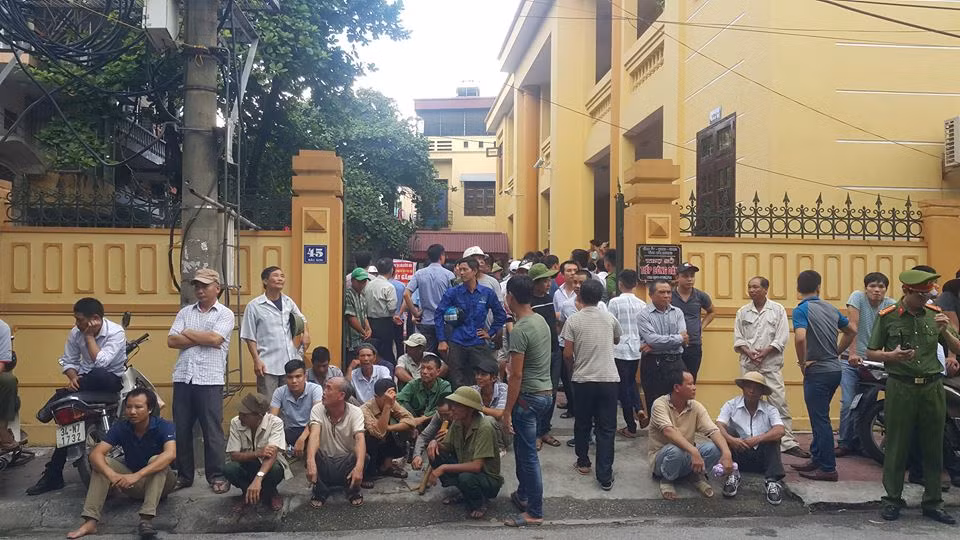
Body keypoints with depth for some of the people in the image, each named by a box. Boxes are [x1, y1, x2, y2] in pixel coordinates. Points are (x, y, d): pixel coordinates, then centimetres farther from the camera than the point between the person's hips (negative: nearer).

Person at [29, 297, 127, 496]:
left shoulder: (116, 332, -19)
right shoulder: (75, 332, -2)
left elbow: (101, 362, -29)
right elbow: (68, 361, 4)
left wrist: (89, 336, -25)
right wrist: (73, 377, -16)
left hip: (111, 380, -5)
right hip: (86, 381, 5)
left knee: (97, 375, -40)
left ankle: (58, 399, -15)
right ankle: (53, 476, 3)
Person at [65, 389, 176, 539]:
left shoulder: (163, 426, -20)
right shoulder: (120, 427, -10)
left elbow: (170, 454, -39)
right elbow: (95, 453, -21)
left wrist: (137, 475, -50)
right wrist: (111, 474, -41)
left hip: (161, 482, -4)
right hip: (133, 484, 4)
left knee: (156, 460, -33)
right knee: (102, 462, -17)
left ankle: (146, 519, -43)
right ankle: (91, 521, -27)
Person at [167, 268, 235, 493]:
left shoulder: (225, 314, 3)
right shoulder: (185, 312, 15)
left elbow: (215, 339, -13)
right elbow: (172, 341, 3)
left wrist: (188, 333, -1)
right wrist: (202, 338, -7)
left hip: (210, 380, -4)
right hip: (183, 378, 4)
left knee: (212, 430, 0)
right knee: (181, 429, 8)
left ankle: (216, 476, 10)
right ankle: (184, 475, 21)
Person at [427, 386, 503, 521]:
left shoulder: (485, 428, -28)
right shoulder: (457, 422, -6)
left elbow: (477, 466, -31)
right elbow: (446, 447, 6)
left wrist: (444, 468, -30)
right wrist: (435, 442, -17)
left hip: (489, 479, -7)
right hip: (465, 469, 7)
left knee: (466, 478, -37)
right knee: (434, 454, -8)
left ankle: (479, 504, -3)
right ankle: (463, 493, 6)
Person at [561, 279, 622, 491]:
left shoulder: (573, 320, -5)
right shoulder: (610, 319, 3)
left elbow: (567, 354, -6)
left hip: (583, 379, -1)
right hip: (609, 379, 1)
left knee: (582, 424, 18)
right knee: (606, 429, 3)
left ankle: (583, 462, 32)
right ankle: (605, 477, 1)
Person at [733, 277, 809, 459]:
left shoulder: (777, 310, 3)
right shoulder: (743, 312, 9)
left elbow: (782, 338, -2)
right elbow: (738, 339, 7)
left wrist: (765, 352, -13)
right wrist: (750, 353, -10)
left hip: (771, 364, -2)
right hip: (748, 364, 2)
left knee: (779, 401, -6)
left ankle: (788, 442, -3)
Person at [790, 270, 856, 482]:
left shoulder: (801, 310, -14)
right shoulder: (831, 309, 8)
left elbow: (800, 337, -31)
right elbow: (852, 331, 18)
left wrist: (803, 362, -16)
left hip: (817, 371, -7)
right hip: (834, 369, 7)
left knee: (820, 419, 0)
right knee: (819, 417, 18)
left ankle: (828, 468, 6)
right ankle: (817, 459, 27)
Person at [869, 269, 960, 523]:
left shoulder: (935, 313, 6)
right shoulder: (887, 316, -2)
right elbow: (870, 353, 2)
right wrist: (891, 355, -17)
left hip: (932, 387, 3)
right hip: (900, 387, -3)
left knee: (933, 448, 9)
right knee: (896, 447, 3)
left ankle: (932, 503, 21)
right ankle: (892, 500, 15)